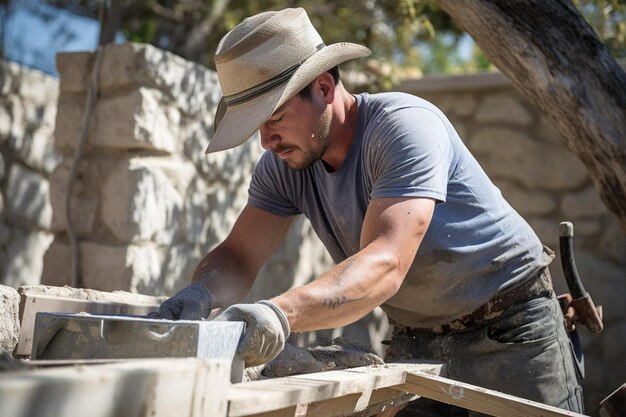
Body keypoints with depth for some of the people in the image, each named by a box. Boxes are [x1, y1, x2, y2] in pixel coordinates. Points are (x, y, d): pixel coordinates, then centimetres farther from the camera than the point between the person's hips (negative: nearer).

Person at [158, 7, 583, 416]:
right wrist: (201, 293, -34)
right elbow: (237, 259, -9)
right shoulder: (283, 164, -7)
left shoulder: (404, 126, -28)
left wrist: (281, 313, -55)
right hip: (416, 340, 5)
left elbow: (385, 264, -39)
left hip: (510, 330, -5)